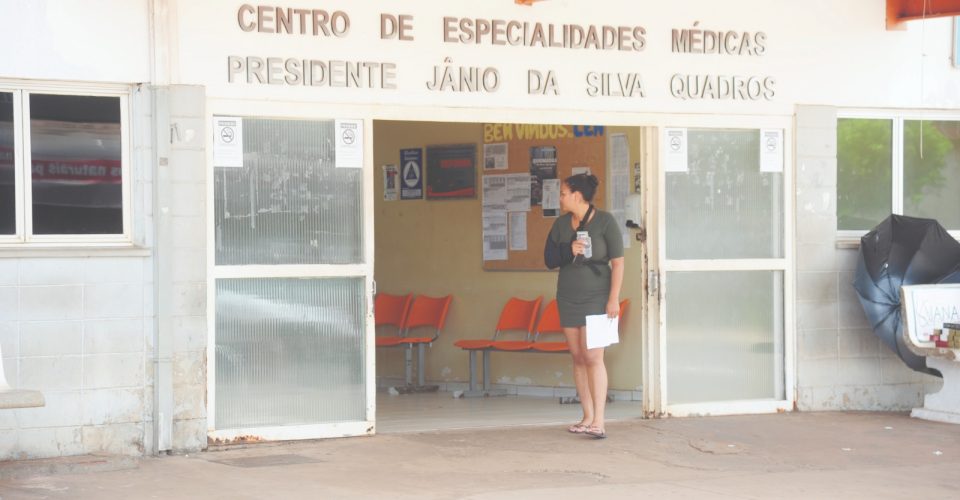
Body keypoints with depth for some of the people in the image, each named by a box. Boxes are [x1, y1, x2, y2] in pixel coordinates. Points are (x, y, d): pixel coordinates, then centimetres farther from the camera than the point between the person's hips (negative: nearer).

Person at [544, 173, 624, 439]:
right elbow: (549, 259, 7)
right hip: (568, 298, 5)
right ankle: (587, 417, 10)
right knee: (578, 358, 4)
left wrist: (614, 299, -14)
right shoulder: (561, 224, 8)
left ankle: (598, 422, -15)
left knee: (593, 357, -13)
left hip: (596, 298, -5)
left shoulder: (605, 221, -7)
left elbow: (618, 261, -8)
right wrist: (569, 250, -14)